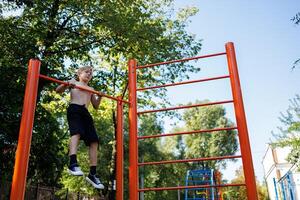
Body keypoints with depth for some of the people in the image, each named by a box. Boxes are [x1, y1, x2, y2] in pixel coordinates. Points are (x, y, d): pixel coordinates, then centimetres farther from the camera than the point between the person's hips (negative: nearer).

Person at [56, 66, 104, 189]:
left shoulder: (91, 89, 31)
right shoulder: (73, 82, 19)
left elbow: (96, 106, 29)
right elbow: (58, 90, 9)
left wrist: (99, 97, 10)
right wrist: (66, 85, -12)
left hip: (85, 113, 5)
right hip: (74, 109, -5)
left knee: (94, 141, -7)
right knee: (76, 132, -33)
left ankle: (92, 174, -7)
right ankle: (73, 163, -47)